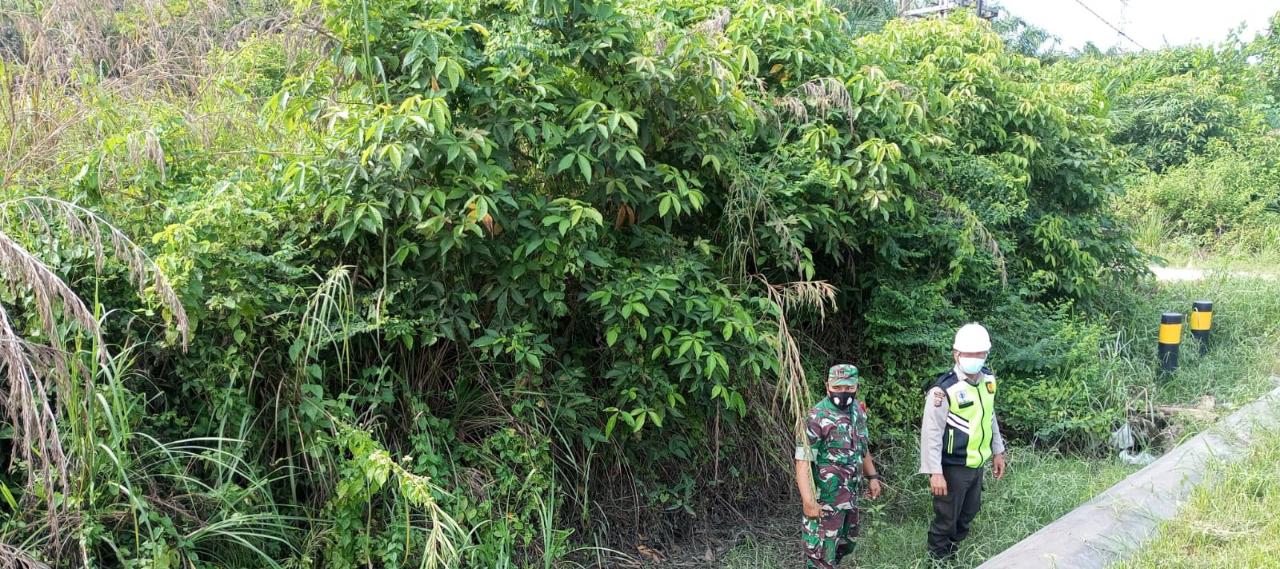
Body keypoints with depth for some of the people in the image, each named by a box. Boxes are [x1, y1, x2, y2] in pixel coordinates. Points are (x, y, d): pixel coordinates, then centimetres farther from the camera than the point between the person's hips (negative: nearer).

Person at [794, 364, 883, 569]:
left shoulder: (858, 410, 3)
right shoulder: (817, 418, -21)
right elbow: (803, 461, -25)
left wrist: (872, 476, 15)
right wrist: (808, 501, -30)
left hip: (850, 496, 8)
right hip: (824, 499, -8)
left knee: (846, 544, 23)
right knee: (821, 553, -1)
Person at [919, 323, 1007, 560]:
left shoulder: (987, 380, 0)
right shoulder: (944, 390, -24)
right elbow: (931, 434, -22)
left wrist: (997, 452, 18)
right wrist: (935, 472, -22)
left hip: (977, 465, 8)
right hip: (953, 467, -8)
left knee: (968, 514, 23)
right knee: (946, 519, 6)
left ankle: (955, 555, 44)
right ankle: (939, 560, 26)